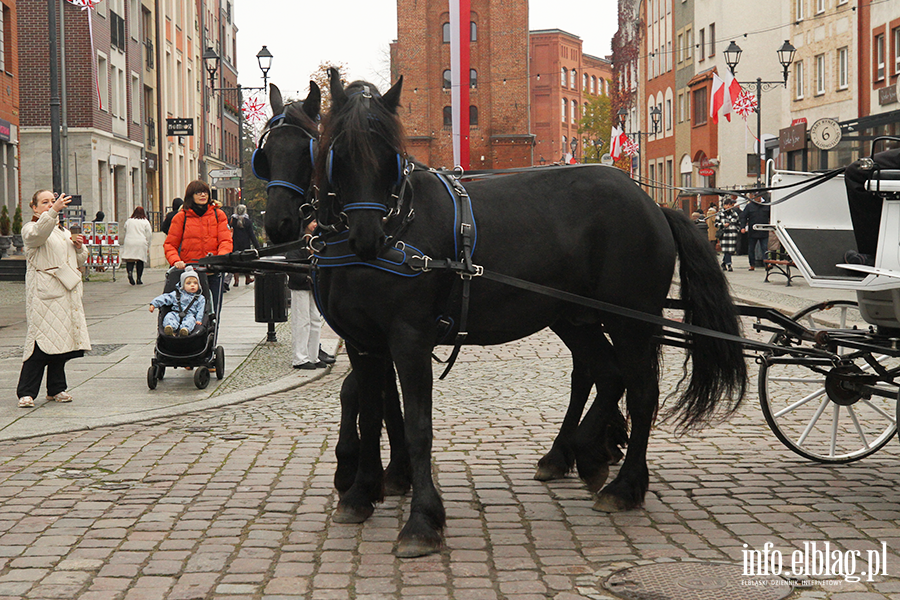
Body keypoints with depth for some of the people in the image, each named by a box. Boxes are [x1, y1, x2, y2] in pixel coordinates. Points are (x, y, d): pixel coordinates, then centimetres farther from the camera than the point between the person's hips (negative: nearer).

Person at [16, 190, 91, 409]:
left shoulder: (63, 230, 23)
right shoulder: (30, 229, 0)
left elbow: (79, 260, 27)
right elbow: (39, 233, -26)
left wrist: (79, 246, 6)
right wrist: (54, 211, -39)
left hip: (66, 292, 7)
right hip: (44, 294, -7)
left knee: (62, 339, 7)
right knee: (42, 340, -13)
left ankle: (56, 389, 17)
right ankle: (26, 392, -9)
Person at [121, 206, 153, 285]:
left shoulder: (128, 221, 8)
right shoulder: (145, 222, 2)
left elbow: (125, 233, 17)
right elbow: (149, 235, 1)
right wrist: (147, 246, 10)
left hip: (129, 243, 1)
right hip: (141, 243, -1)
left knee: (130, 260, 2)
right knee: (140, 261, 6)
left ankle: (130, 272, -26)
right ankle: (139, 279, 5)